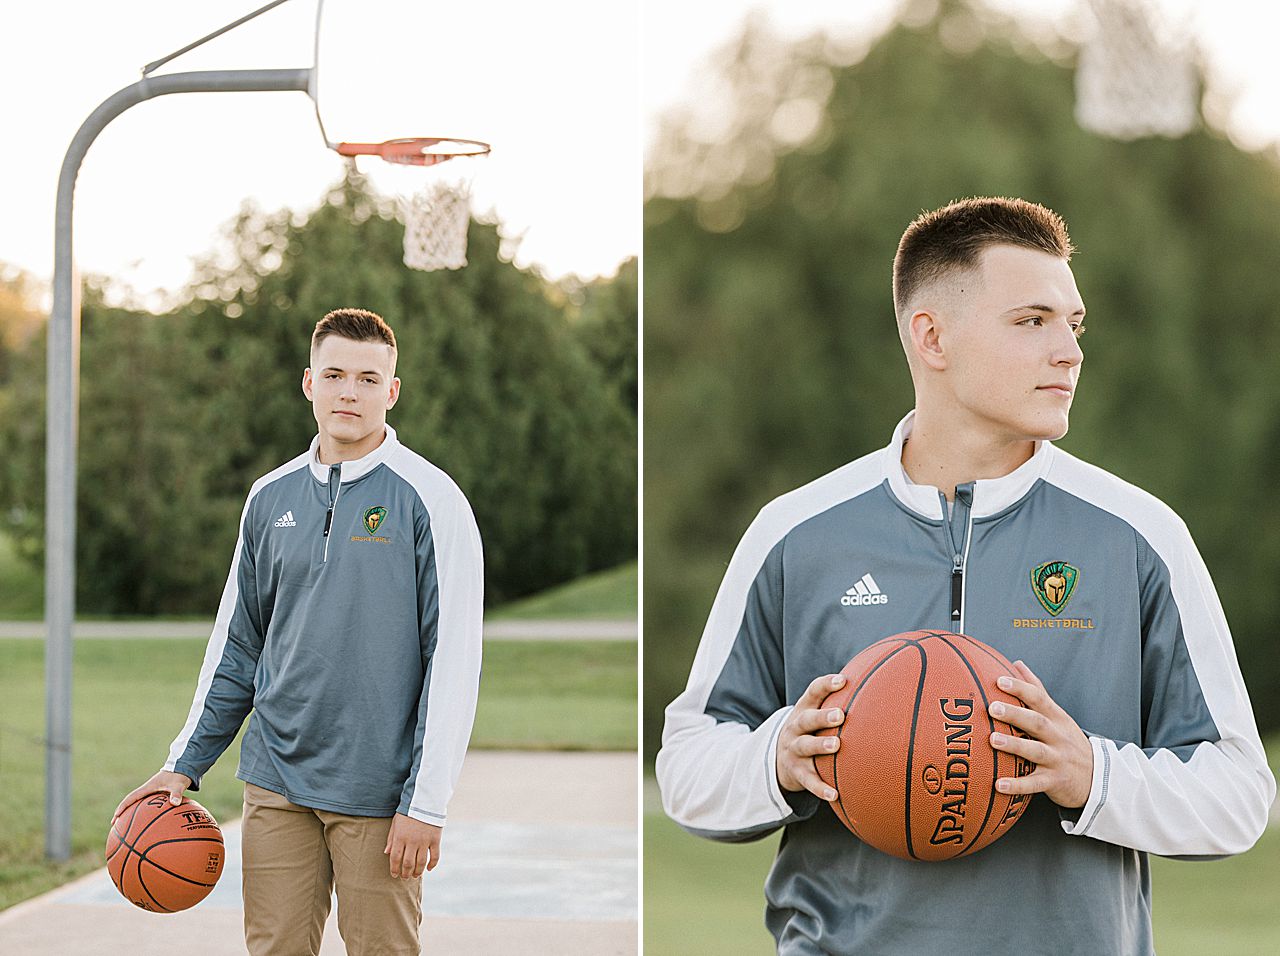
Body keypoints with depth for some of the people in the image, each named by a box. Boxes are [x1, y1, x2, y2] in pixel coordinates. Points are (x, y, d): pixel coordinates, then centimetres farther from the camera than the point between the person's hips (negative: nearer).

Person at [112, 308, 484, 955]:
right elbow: (237, 644, 17)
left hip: (379, 792, -4)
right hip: (277, 781, 4)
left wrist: (426, 803, -14)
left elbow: (454, 659, -9)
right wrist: (185, 764, 12)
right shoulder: (271, 498, 9)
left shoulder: (429, 500, -6)